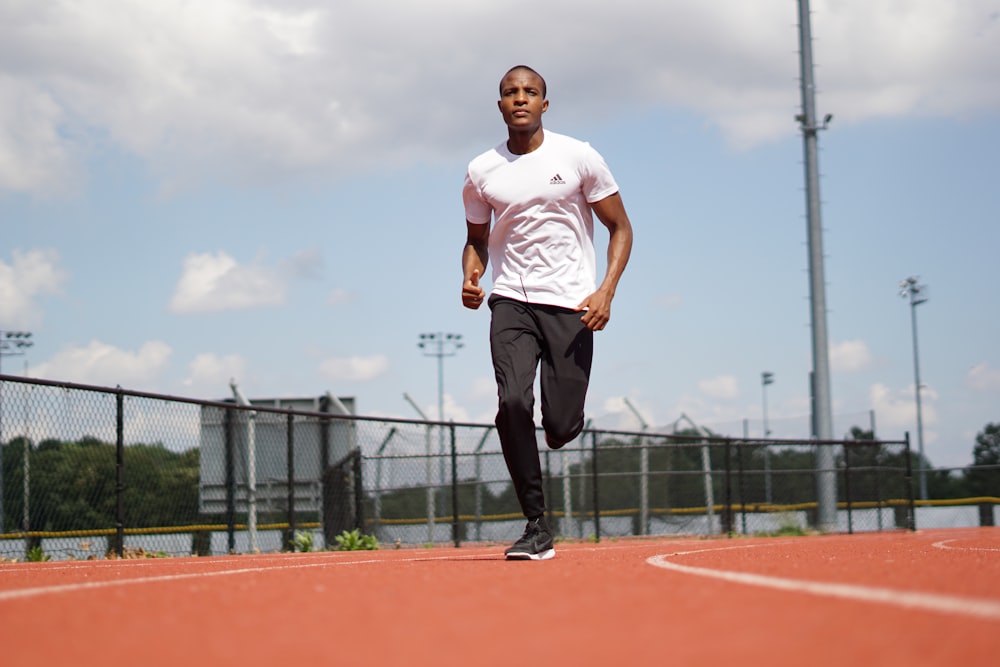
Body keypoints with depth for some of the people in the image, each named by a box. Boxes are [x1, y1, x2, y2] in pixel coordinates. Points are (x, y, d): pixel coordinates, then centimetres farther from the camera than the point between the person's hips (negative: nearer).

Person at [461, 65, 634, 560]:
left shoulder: (578, 157, 1)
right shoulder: (481, 172, 7)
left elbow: (620, 228, 5)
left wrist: (606, 291, -9)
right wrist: (471, 278, 0)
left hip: (570, 305, -1)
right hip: (511, 302, 1)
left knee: (561, 428, -8)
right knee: (513, 402, -22)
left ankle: (561, 413, 33)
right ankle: (536, 527, -11)